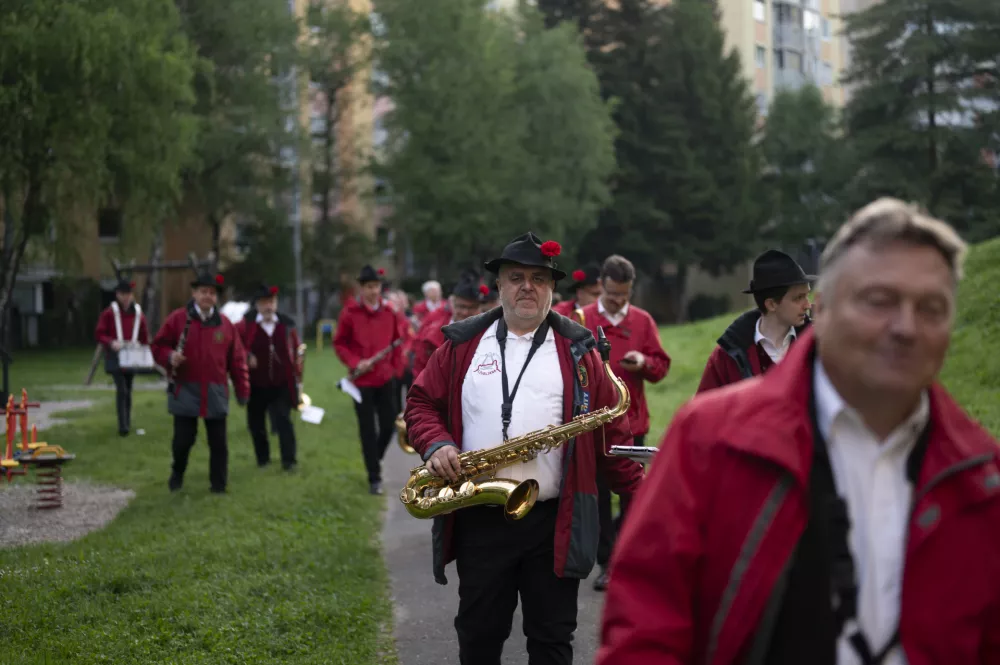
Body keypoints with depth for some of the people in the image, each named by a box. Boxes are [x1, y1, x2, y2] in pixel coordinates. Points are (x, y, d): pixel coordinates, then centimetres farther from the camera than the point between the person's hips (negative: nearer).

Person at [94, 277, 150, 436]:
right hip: (115, 357, -4)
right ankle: (123, 425, -16)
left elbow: (144, 337, 13)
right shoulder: (109, 313, -5)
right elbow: (99, 334, -5)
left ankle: (127, 422, 25)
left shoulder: (138, 313, 5)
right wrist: (111, 343, -23)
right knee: (121, 390, -15)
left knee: (128, 390, 13)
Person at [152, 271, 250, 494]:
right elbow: (158, 346, 3)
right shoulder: (177, 319, -1)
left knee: (218, 441, 4)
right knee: (183, 439, 2)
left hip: (216, 393, 2)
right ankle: (177, 474, 29)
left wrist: (242, 390, 6)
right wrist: (169, 357, -19)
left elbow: (237, 360, 8)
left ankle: (219, 484, 14)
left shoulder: (225, 325, 6)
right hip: (185, 391, -2)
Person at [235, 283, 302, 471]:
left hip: (281, 385, -1)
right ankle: (263, 459, 26)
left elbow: (296, 352, 7)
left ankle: (289, 460, -5)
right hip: (256, 385, 1)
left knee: (283, 420, -9)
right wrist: (246, 357, -14)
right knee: (256, 424, 10)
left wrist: (297, 378, 6)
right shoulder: (245, 325, -5)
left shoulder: (287, 325, 0)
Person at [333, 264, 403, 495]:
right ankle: (374, 478, 8)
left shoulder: (389, 313, 4)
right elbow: (339, 344, 0)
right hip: (362, 380, -3)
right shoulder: (349, 313, -5)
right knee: (368, 430, 0)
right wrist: (355, 363, -14)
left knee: (389, 424, 4)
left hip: (386, 379, 3)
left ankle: (375, 459, 32)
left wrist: (394, 367, 5)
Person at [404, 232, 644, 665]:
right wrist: (435, 444, -12)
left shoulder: (577, 350, 3)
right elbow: (421, 402, 9)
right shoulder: (462, 345, 6)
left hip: (555, 522, -1)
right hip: (478, 520, 1)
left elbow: (611, 431, 2)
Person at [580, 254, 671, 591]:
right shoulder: (581, 320, 2)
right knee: (599, 495, 1)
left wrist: (644, 362, -12)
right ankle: (606, 562, 9)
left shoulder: (642, 320, 7)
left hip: (632, 421, 1)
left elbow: (661, 365, 7)